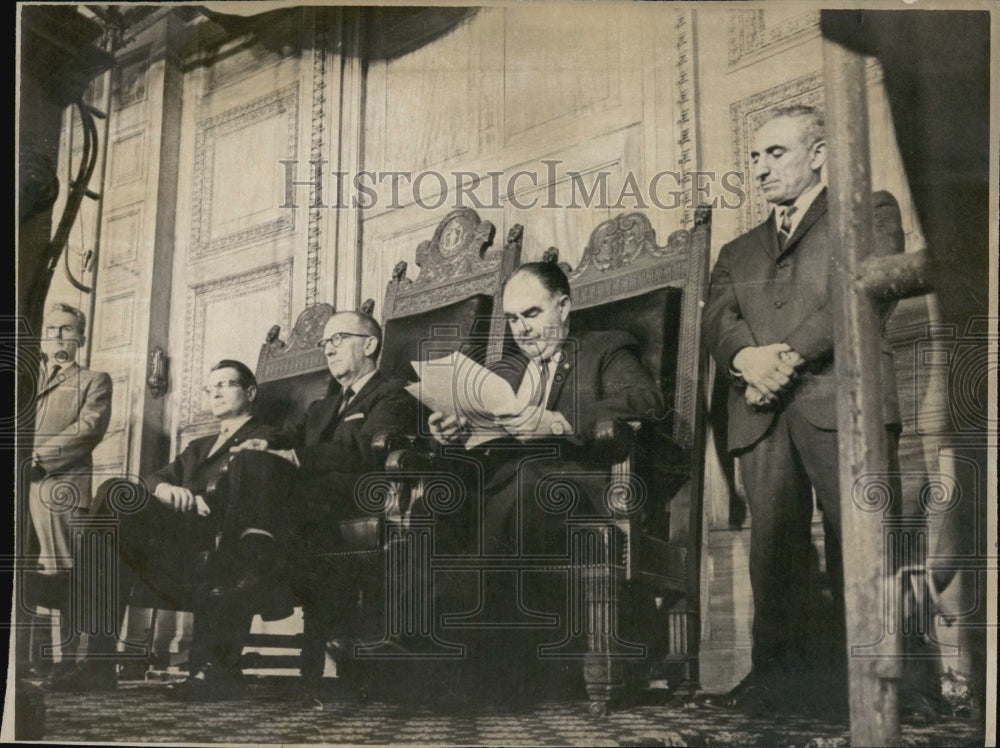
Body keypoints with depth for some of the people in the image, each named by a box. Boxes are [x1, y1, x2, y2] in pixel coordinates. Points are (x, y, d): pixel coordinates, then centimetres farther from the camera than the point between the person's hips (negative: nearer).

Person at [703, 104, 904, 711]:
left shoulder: (869, 212, 15)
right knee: (773, 539, -3)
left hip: (839, 396, -4)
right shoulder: (739, 252, 30)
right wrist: (746, 356, -12)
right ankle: (778, 670, -1)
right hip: (763, 411, 4)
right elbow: (717, 318, 12)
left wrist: (790, 353, -11)